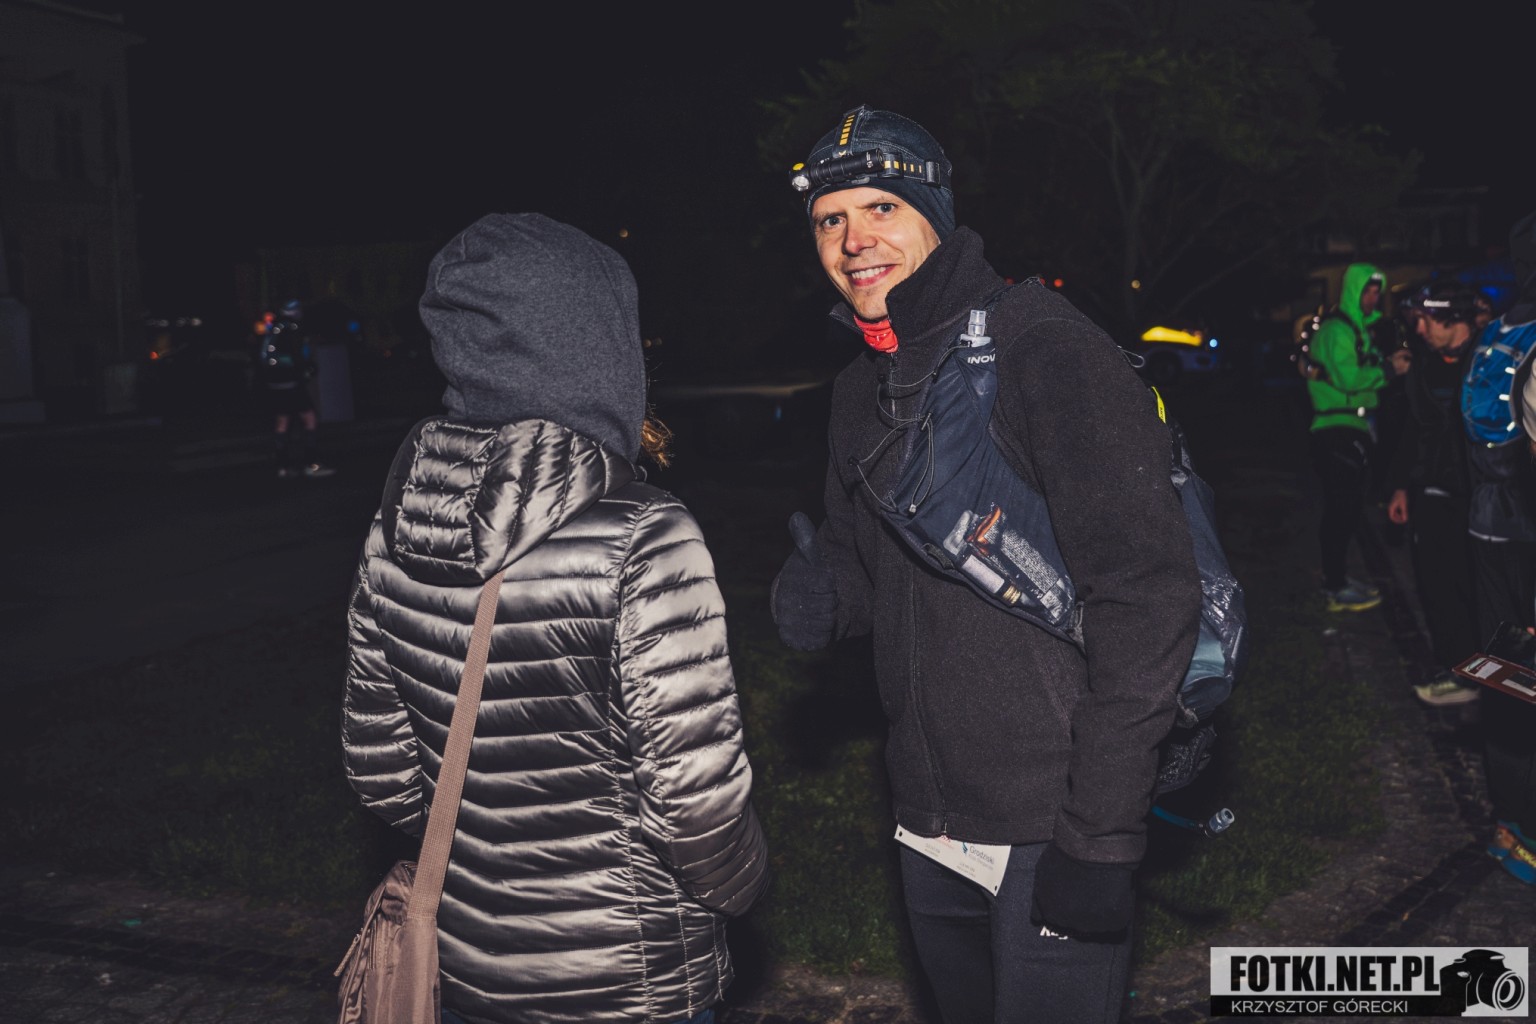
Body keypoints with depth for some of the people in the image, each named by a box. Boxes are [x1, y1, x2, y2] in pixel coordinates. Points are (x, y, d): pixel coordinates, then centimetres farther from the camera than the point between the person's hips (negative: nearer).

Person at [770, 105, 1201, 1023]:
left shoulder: (1043, 344, -15)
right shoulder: (861, 389, 9)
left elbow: (1149, 591, -20)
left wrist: (1102, 835, -21)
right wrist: (822, 594, -7)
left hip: (1055, 829, -7)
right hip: (928, 821, 7)